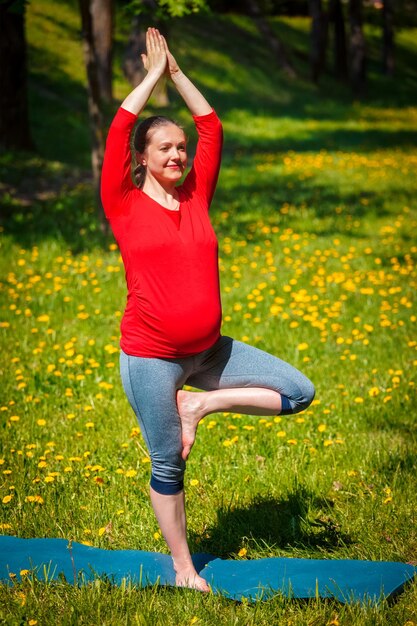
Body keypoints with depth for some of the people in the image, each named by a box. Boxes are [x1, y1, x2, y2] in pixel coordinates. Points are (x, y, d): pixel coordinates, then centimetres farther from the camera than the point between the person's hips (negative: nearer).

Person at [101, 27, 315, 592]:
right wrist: (154, 75, -4)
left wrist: (176, 72, 6)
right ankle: (183, 567, 23)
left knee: (299, 392, -2)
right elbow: (117, 132, -13)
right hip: (151, 358, -5)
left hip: (209, 349, 5)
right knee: (168, 466, 5)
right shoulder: (125, 206, -4)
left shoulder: (196, 196, 6)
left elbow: (212, 128, 7)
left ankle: (201, 403, 7)